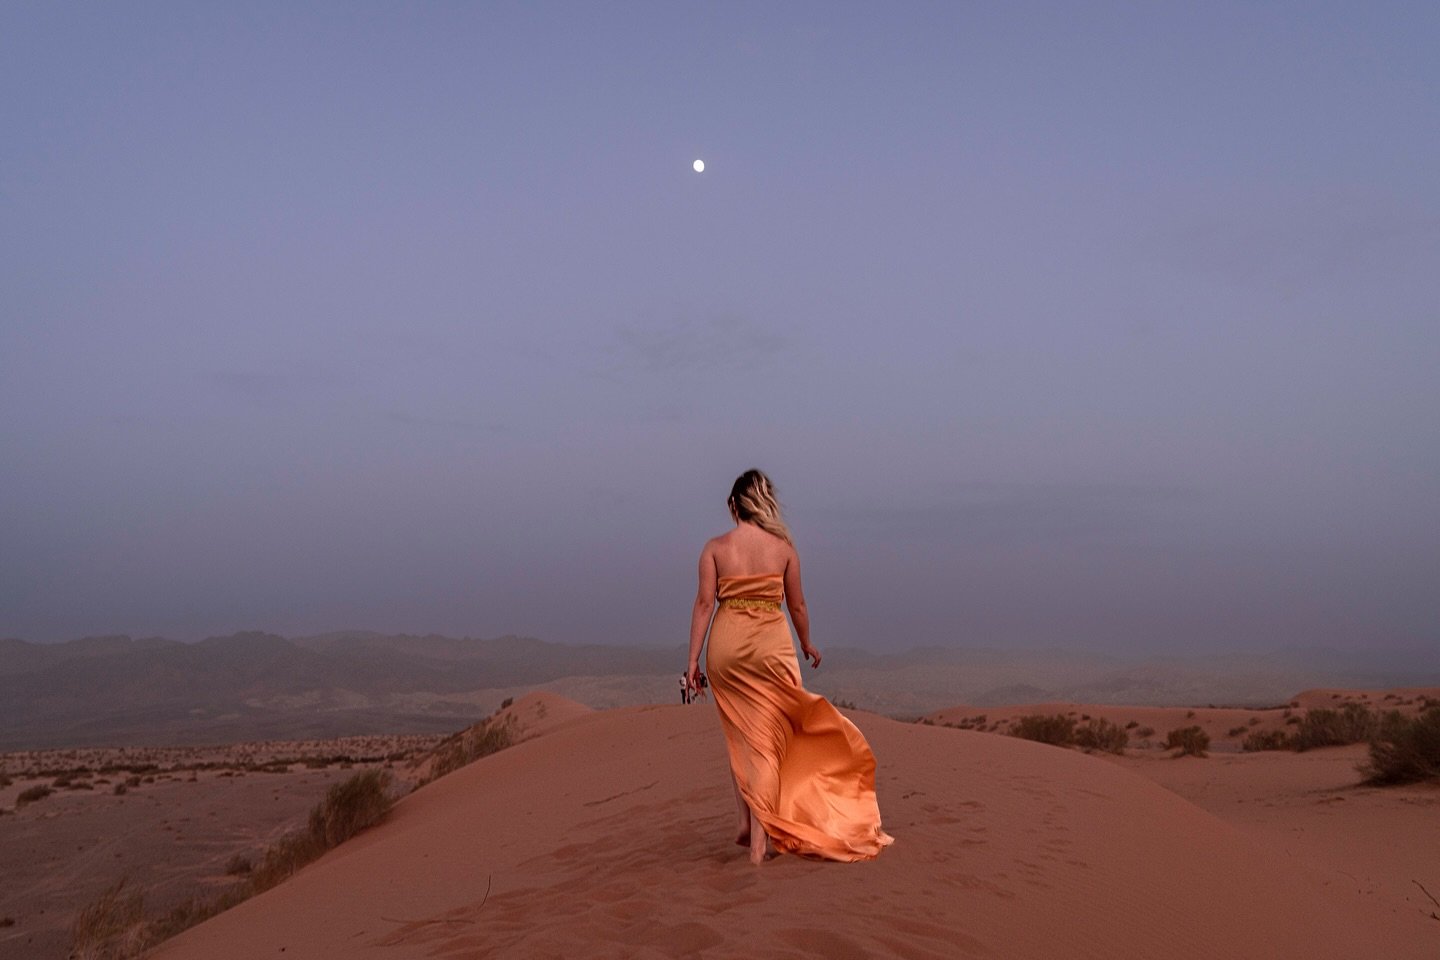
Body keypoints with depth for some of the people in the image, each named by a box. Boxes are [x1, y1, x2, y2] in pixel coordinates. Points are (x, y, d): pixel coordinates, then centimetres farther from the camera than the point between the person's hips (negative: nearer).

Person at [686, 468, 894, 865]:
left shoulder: (715, 548, -1)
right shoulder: (783, 547, 1)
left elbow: (705, 602, -7)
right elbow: (797, 604, 6)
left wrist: (693, 658, -5)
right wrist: (807, 644, 22)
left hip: (726, 647, 1)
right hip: (772, 646, -1)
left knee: (738, 736, 19)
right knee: (766, 739, 4)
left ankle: (746, 821, 20)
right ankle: (760, 837, 1)